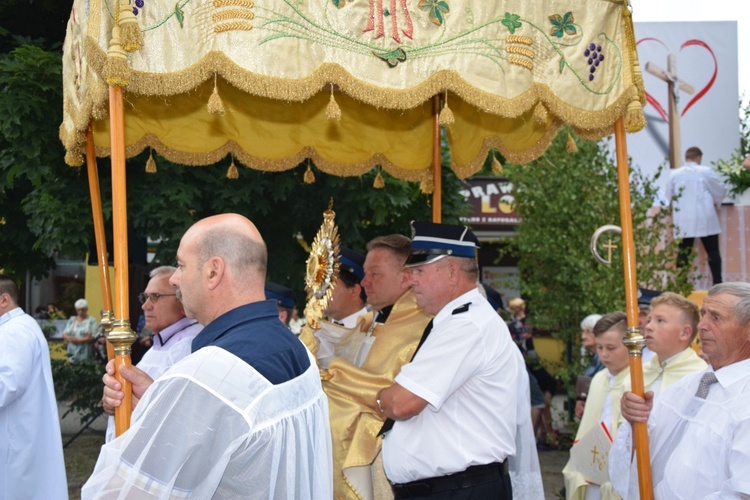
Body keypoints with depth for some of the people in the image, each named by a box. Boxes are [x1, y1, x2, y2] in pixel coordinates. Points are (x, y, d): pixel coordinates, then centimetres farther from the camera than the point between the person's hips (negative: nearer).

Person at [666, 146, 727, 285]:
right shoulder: (706, 171, -4)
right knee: (713, 251, 4)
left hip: (684, 221, 2)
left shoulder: (674, 174, 0)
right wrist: (716, 204, 25)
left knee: (683, 252, 6)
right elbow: (721, 190, 6)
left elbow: (669, 195, 9)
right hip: (705, 219, -2)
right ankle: (717, 283, 1)